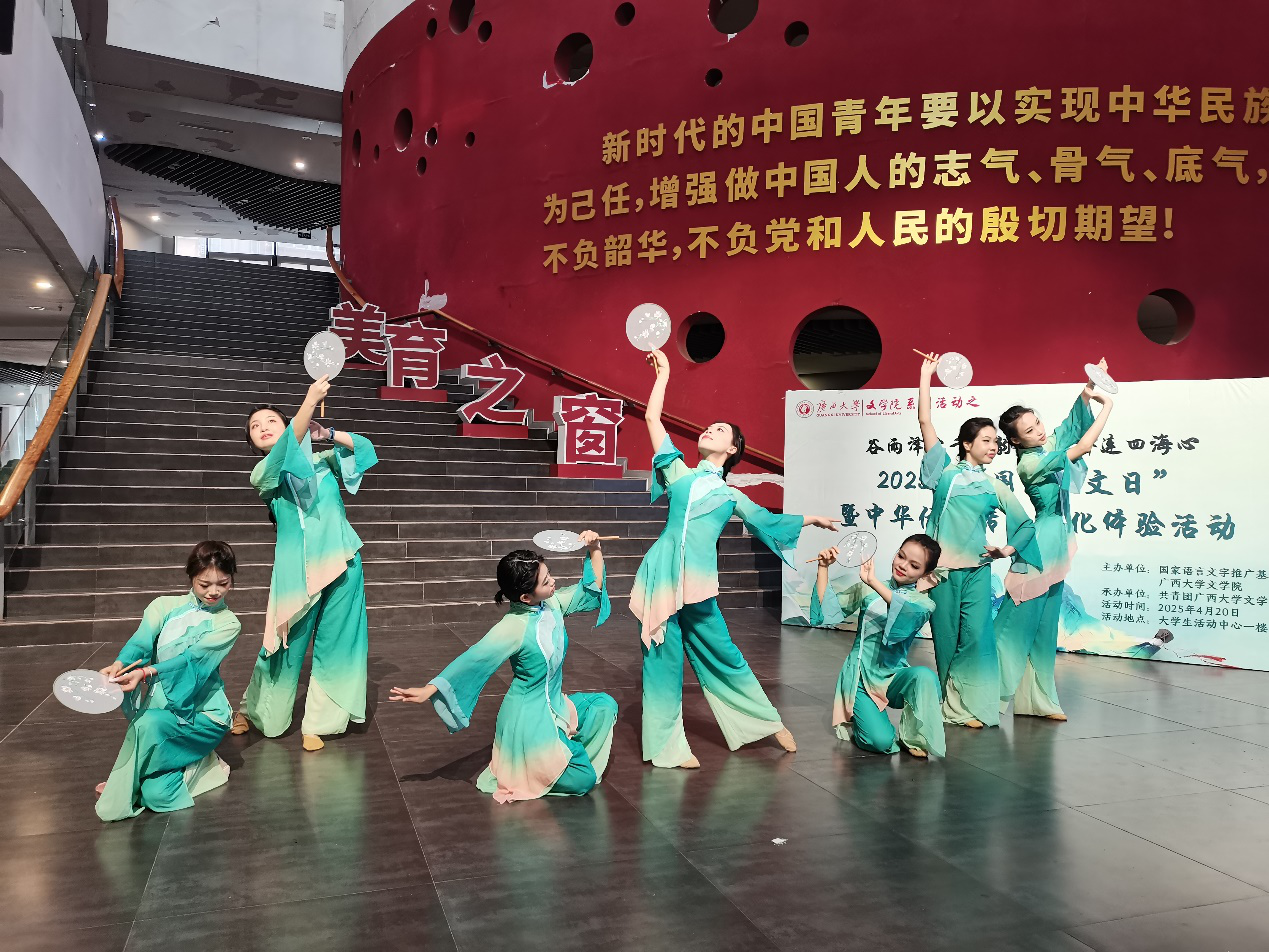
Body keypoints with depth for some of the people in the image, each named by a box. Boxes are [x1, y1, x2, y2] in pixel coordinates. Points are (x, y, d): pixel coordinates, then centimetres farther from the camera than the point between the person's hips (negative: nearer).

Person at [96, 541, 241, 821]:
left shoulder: (228, 624, -5)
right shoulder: (165, 606, 3)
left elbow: (193, 660, -20)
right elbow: (141, 641, -15)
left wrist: (145, 672, -36)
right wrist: (119, 664, -37)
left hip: (202, 715, -3)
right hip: (159, 707, 3)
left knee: (150, 724, -33)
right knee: (158, 794, -17)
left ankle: (120, 793, -9)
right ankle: (194, 764, 15)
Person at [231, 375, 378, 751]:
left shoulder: (320, 460, 13)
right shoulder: (263, 473, 3)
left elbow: (363, 447, 9)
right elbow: (285, 452, -17)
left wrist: (326, 433, -6)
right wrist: (311, 399, -29)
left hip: (340, 559, 2)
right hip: (298, 565, -2)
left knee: (334, 642, 4)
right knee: (287, 643, 6)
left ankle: (317, 723, 17)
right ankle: (253, 710, 31)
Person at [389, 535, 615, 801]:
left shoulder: (553, 603, -7)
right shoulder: (514, 627, -27)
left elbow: (591, 588, 5)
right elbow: (472, 660, -28)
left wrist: (595, 549, -8)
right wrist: (428, 691, -33)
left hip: (554, 705, 7)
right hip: (530, 717, -7)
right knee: (582, 781, -3)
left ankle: (558, 757, 20)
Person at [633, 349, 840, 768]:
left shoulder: (731, 495, 16)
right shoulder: (679, 473, 13)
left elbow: (769, 521, 25)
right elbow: (652, 420, 10)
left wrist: (813, 518, 23)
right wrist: (663, 374, 14)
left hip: (696, 584, 0)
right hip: (661, 576, 0)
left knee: (722, 657, 7)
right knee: (662, 661, 2)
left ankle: (769, 722, 27)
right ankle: (668, 746, 14)